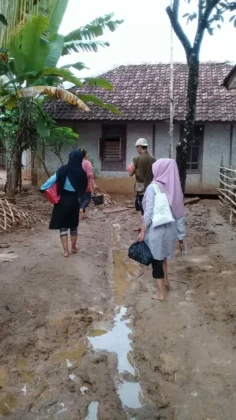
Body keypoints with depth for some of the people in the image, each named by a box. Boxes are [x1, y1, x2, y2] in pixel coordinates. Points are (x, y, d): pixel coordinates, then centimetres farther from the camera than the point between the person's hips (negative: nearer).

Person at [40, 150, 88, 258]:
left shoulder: (64, 170, -11)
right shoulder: (82, 173, -4)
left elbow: (52, 180, -10)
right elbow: (83, 189, 2)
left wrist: (43, 188, -1)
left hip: (63, 200, -3)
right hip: (74, 201, 3)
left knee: (63, 226, 5)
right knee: (73, 225, 19)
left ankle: (66, 251, 4)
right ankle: (73, 247, 32)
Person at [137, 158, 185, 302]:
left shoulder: (153, 187, -12)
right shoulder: (175, 188, 2)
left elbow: (149, 212, -15)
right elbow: (180, 214, 3)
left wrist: (143, 231, -8)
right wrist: (181, 236, 10)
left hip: (155, 229, -5)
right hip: (170, 229, 5)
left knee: (156, 259, 7)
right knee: (162, 255, 29)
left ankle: (161, 293, 15)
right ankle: (166, 280, 42)